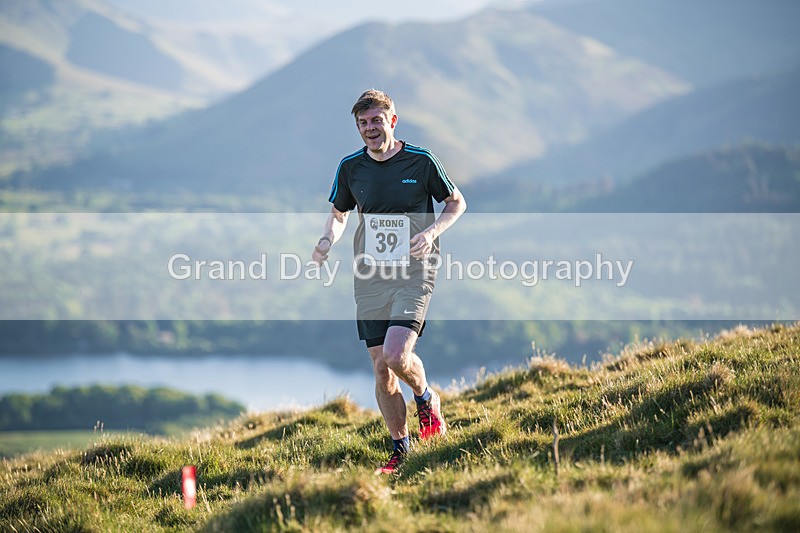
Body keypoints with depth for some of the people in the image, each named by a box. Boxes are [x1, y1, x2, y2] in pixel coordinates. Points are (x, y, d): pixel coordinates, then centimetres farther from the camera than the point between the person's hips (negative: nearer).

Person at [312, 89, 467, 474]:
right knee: (381, 369, 3)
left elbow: (456, 202, 7)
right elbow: (338, 213, 20)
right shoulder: (350, 167, 4)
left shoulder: (420, 161, -6)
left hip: (413, 275, -4)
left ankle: (425, 397, 12)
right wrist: (328, 240, -2)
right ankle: (400, 447, 20)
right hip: (370, 279, 4)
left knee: (396, 357, -21)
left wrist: (432, 231, -11)